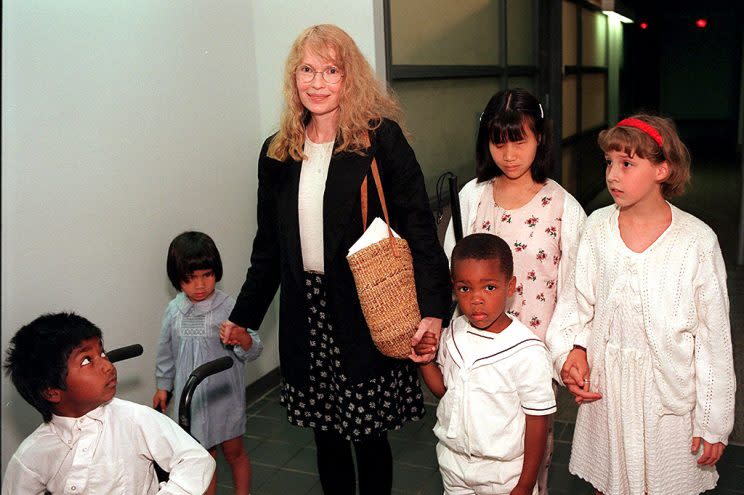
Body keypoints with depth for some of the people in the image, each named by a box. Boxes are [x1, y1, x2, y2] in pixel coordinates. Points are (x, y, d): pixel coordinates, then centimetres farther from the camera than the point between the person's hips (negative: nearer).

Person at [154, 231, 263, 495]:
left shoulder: (228, 306, -14)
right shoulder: (173, 311, -3)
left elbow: (253, 350, -14)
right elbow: (166, 352, 11)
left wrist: (243, 338, -36)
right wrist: (163, 386, 17)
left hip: (225, 394, -2)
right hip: (191, 397, 2)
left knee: (234, 451, 15)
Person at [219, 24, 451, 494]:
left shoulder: (381, 139, -6)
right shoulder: (278, 151, 8)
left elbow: (419, 228, -10)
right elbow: (269, 245, 14)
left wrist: (432, 309, -20)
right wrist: (244, 315, 14)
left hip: (368, 313, -4)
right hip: (306, 312, 4)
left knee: (370, 433, 7)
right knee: (325, 434, 14)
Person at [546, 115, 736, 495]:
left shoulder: (697, 241, -13)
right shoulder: (596, 227, -4)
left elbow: (714, 336, -8)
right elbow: (577, 302, 4)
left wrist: (713, 423, -5)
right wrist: (571, 351, -15)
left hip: (668, 392, -2)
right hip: (604, 387, 3)